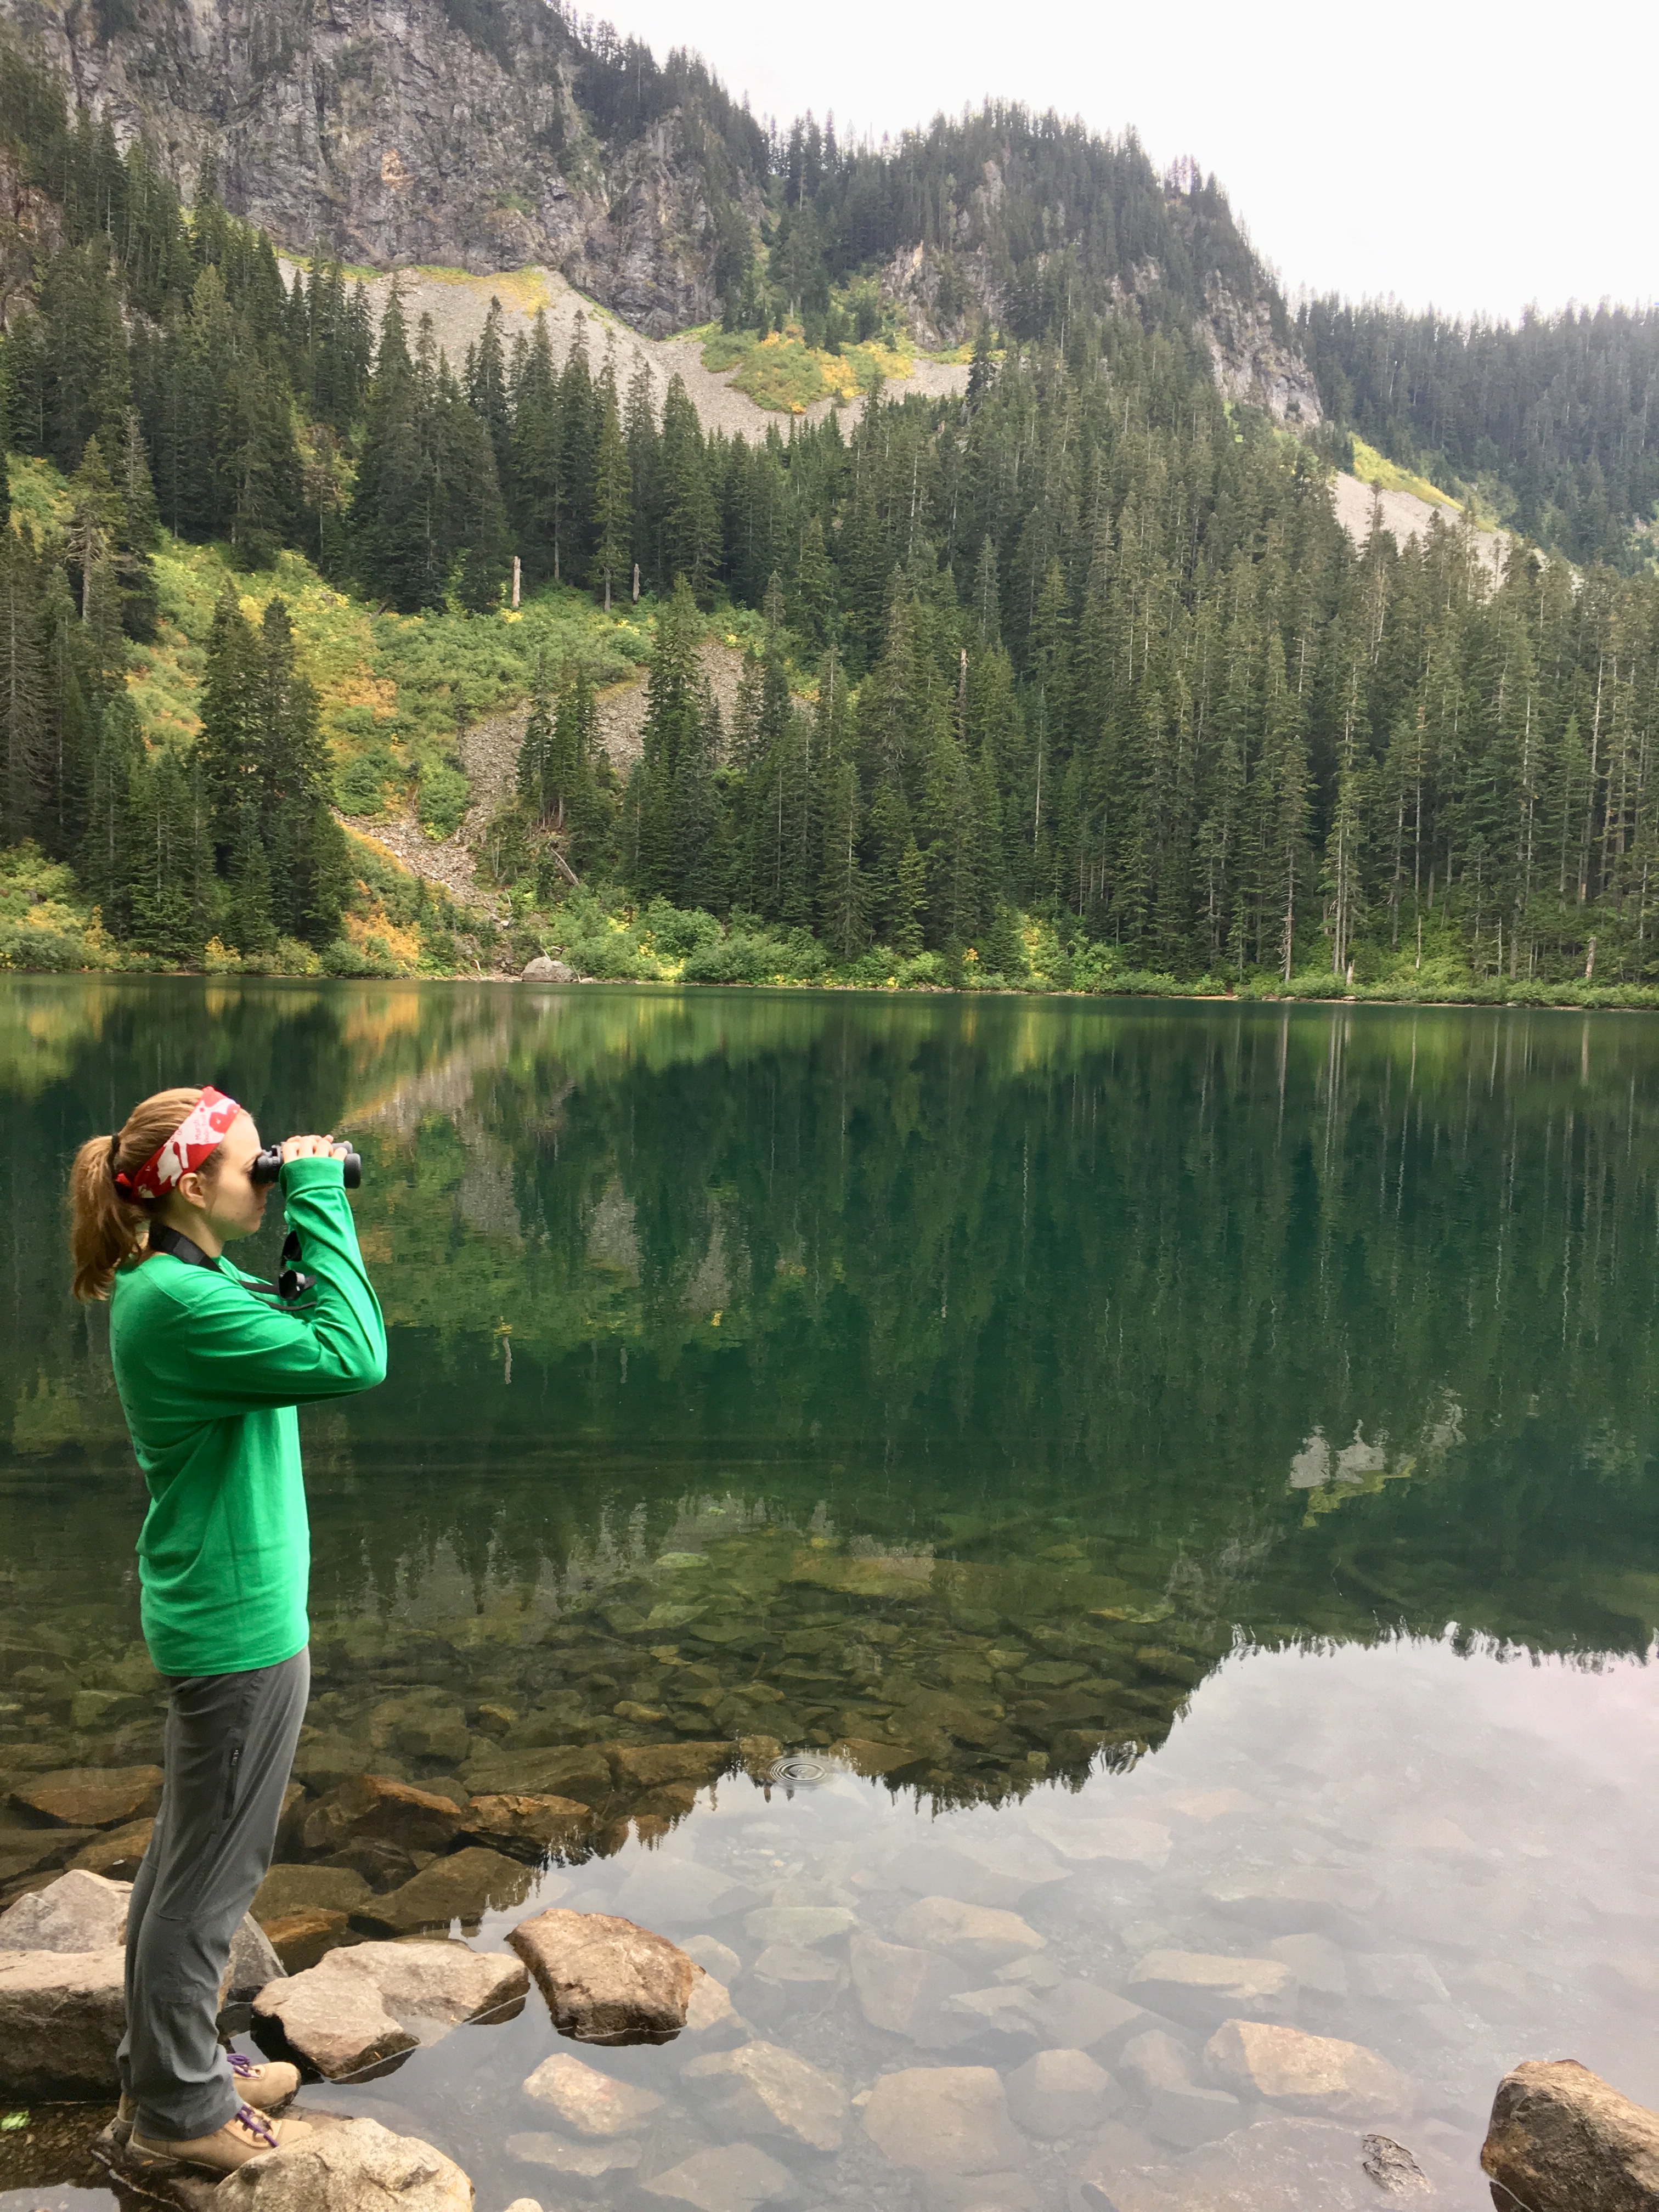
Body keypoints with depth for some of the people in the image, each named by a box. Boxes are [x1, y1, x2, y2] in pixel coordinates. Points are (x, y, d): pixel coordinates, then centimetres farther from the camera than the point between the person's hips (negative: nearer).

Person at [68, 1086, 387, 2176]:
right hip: (242, 1624, -10)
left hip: (215, 1612, 10)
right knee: (213, 1873, 7)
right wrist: (319, 1200, -25)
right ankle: (181, 2111, 25)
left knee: (187, 1856, 23)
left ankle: (170, 2064, 40)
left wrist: (313, 1214, 1)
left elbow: (305, 1332, 13)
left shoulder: (188, 1283, 6)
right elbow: (354, 1358, -32)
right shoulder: (177, 1299, -25)